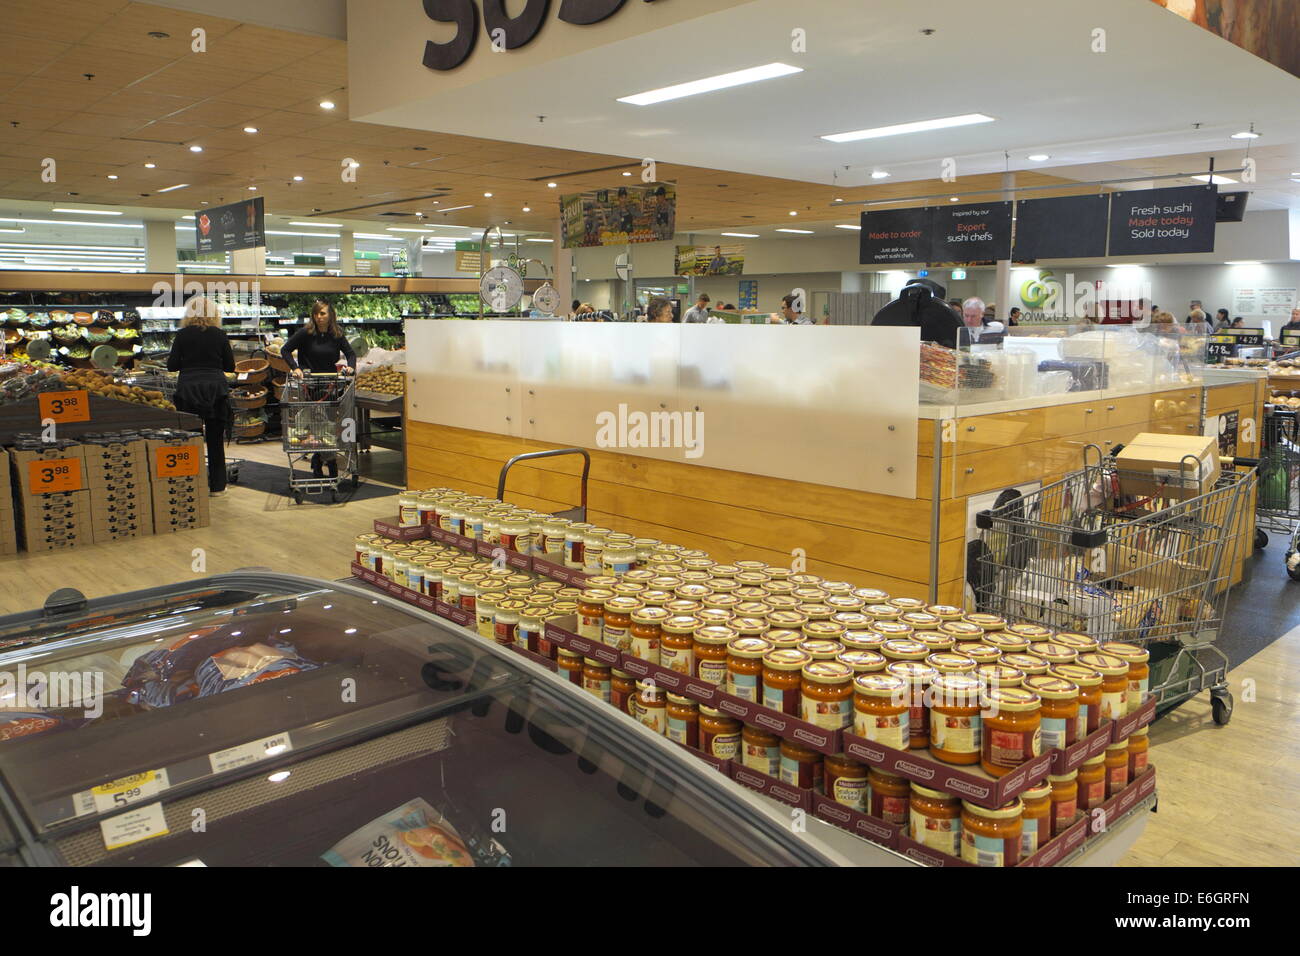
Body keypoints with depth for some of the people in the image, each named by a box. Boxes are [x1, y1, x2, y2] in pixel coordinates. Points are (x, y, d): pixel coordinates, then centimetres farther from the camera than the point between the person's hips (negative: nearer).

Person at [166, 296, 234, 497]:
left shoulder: (182, 335, -1)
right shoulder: (219, 335, 0)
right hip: (216, 388, 1)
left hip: (188, 390, -1)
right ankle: (217, 486, 13)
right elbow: (230, 366, 5)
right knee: (215, 440, 9)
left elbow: (171, 366, 0)